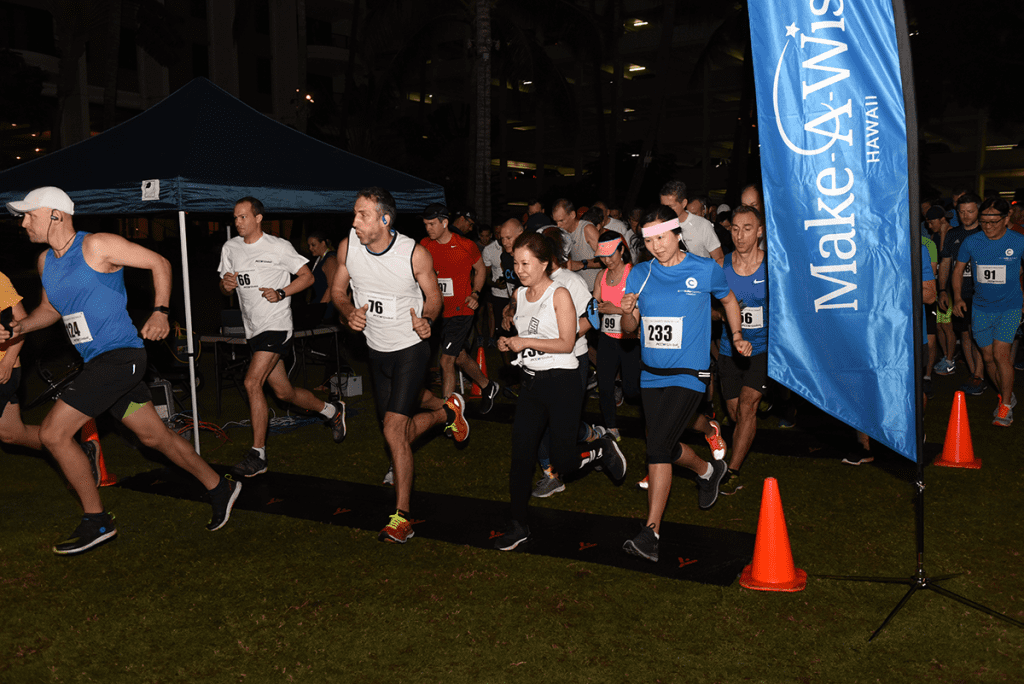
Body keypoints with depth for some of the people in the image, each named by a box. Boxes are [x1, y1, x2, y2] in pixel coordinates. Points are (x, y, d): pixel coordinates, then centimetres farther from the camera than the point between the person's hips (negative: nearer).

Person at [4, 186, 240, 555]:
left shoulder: (98, 245, -10)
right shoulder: (45, 261, 14)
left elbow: (159, 263, -6)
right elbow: (49, 309, 27)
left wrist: (160, 312, -14)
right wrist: (16, 328, 10)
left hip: (119, 355, -8)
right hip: (98, 362, 8)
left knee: (53, 433, -11)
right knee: (155, 436, 13)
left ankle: (97, 520, 1)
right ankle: (219, 488, 26)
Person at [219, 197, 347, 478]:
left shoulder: (279, 247, -6)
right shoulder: (230, 248, 10)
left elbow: (307, 277, -2)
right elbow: (224, 286, 17)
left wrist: (281, 292, -16)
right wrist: (226, 285, -7)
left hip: (276, 325, -7)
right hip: (253, 329, 7)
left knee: (252, 383, -19)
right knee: (283, 392, 12)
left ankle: (258, 455, -11)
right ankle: (331, 411, 37)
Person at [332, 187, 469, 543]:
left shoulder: (415, 254, -20)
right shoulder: (347, 246, -10)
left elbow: (433, 296, -4)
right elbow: (338, 291, 5)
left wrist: (426, 320, -25)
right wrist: (349, 312, -17)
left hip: (410, 348, -5)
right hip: (376, 350, 6)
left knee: (394, 429, -16)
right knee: (396, 429, 17)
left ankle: (402, 517, -3)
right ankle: (446, 410, 49)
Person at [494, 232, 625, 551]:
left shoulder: (560, 294, -10)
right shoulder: (519, 295, 9)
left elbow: (566, 343, -14)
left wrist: (527, 343, -19)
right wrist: (509, 343, 3)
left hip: (562, 382, -6)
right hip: (531, 382, 6)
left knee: (562, 461, -3)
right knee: (520, 456, 1)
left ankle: (603, 450, 28)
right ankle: (518, 526, 12)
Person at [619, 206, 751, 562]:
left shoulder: (705, 269, -3)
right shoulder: (639, 274, 5)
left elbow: (728, 299, 18)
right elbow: (630, 330, 7)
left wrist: (738, 337, 8)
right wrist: (627, 313, -14)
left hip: (688, 375, -5)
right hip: (651, 374, 5)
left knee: (657, 446, -17)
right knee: (665, 446, 14)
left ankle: (651, 533, -13)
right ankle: (707, 470, 46)